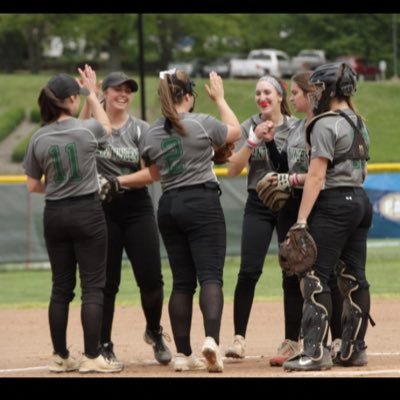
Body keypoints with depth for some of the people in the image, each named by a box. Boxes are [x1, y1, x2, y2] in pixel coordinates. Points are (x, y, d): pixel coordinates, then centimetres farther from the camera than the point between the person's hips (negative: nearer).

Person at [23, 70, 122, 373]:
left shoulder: (38, 139, -1)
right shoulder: (87, 130, -9)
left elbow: (33, 186, 5)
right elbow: (107, 128, 16)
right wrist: (93, 95, 28)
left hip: (54, 215, 4)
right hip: (87, 212, -4)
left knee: (61, 286, 11)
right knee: (93, 285, 0)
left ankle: (61, 357, 14)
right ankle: (92, 357, -4)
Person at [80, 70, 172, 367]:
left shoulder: (141, 129, 2)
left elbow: (151, 173, -6)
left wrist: (118, 182, -18)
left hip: (137, 208, 1)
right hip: (102, 209, -1)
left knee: (151, 278, -3)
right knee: (106, 280, 3)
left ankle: (154, 332, 22)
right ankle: (104, 345, 12)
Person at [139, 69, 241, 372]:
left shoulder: (152, 134, 6)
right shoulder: (201, 123, -9)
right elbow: (235, 131, 9)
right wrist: (220, 98, 19)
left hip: (169, 206, 5)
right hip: (202, 203, -5)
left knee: (182, 280, 10)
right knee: (210, 275, -9)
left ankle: (183, 354, 9)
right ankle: (211, 338, -30)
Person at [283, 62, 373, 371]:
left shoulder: (326, 124, -11)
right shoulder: (359, 124, 15)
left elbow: (317, 175, -17)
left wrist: (302, 219, -19)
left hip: (334, 204, -9)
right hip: (361, 201, 9)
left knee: (315, 277, -10)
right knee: (353, 277, 10)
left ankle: (315, 351, -16)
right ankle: (354, 349, 13)